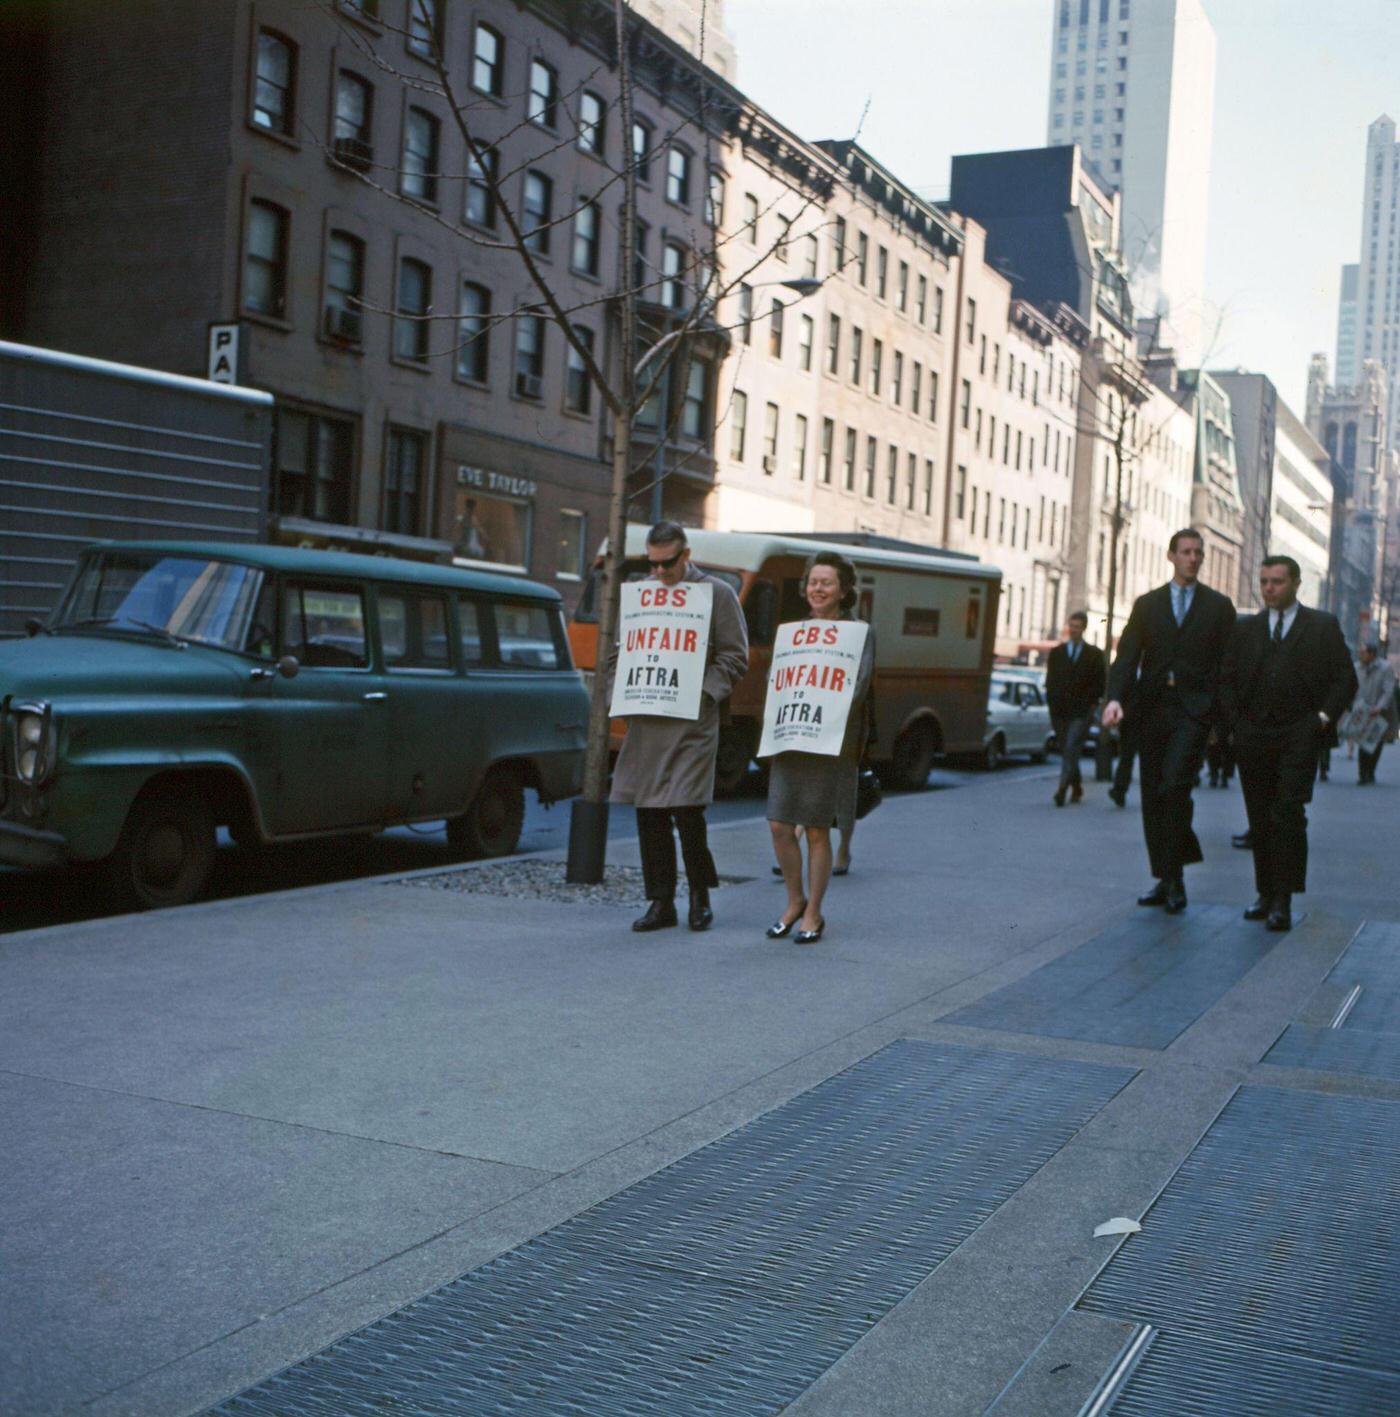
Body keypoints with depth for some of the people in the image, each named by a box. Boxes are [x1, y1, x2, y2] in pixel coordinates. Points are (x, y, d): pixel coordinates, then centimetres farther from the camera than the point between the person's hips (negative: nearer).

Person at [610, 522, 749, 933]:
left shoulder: (717, 594, 2)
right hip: (645, 721, 4)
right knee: (648, 811, 4)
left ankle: (700, 896, 11)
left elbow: (734, 657, 0)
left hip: (692, 720, -4)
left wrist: (701, 693, -11)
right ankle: (660, 902, 14)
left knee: (687, 808, -10)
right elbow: (618, 650, 21)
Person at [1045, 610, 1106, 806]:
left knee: (1071, 750, -15)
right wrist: (1053, 702, 2)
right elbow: (1050, 681, 12)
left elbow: (1101, 681, 5)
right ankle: (1077, 787, 23)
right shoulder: (1056, 652, 12)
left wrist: (1091, 702, -4)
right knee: (1067, 751, 9)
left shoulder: (1094, 654, 5)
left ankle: (1062, 788, -22)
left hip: (1081, 711, -3)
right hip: (1060, 710, 3)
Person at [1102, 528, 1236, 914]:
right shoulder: (1146, 604, 12)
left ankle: (1174, 875, -12)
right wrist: (1115, 697, -14)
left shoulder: (1218, 606, 9)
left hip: (1194, 710, -3)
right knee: (1153, 795, 6)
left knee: (1175, 783, -21)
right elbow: (1127, 655, 3)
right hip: (1152, 709, 3)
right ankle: (1167, 879, 17)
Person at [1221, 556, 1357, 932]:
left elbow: (1345, 679, 4)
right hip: (1253, 738, 3)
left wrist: (1322, 718, -6)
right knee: (1260, 819, 7)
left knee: (1288, 815, -11)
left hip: (1298, 736, -3)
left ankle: (1283, 901, -9)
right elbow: (1227, 680, 13)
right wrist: (1236, 722, 1)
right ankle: (1265, 894, 15)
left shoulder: (1323, 626, 6)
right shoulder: (1245, 629, 14)